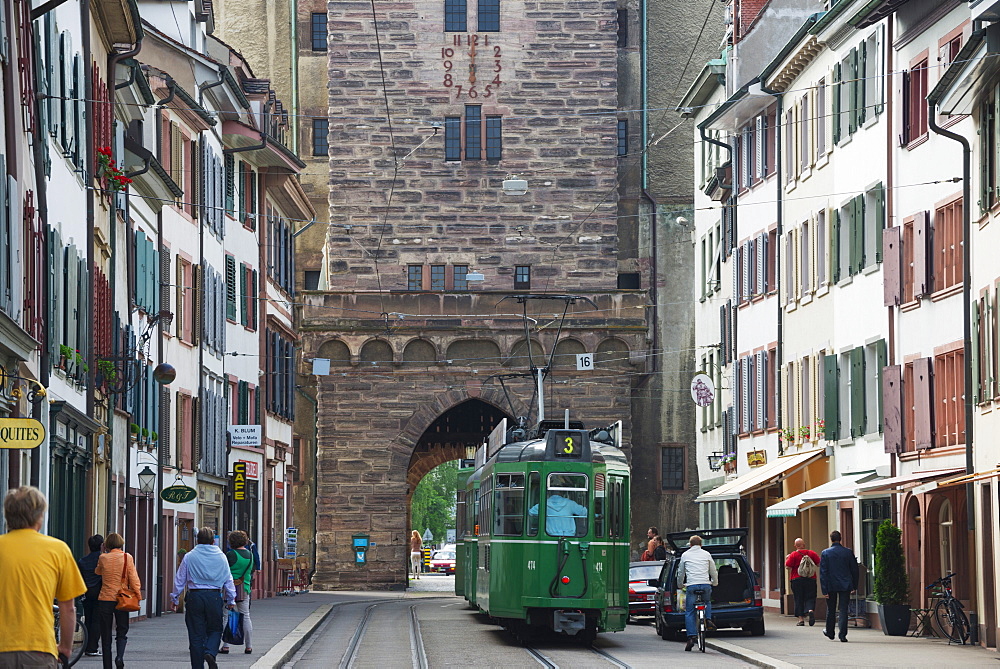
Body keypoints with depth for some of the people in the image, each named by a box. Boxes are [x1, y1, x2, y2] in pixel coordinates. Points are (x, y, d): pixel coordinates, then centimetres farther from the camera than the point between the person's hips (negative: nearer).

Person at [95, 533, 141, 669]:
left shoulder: (103, 558, 0)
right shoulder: (127, 558, -4)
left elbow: (97, 571, 20)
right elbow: (134, 580, -6)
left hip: (105, 600, 1)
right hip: (121, 600, -1)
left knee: (106, 635, 7)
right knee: (122, 632, 11)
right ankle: (120, 656, -15)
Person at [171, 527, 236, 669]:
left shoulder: (189, 557, 1)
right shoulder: (221, 557, 4)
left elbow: (180, 579, 5)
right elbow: (228, 580, 8)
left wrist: (175, 598, 16)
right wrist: (231, 600, 18)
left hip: (194, 597, 0)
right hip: (214, 596, 0)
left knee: (196, 634, 5)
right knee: (215, 629, 13)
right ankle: (210, 652, -15)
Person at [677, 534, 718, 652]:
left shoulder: (685, 555, 13)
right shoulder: (706, 554, 14)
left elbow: (681, 573, 20)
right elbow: (713, 571, 20)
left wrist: (680, 585, 37)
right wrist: (715, 583, 38)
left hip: (691, 586, -1)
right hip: (706, 585, 1)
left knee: (689, 612, 3)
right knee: (707, 602, 32)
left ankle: (691, 637, -7)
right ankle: (708, 619, 8)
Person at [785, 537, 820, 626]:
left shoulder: (793, 555, -5)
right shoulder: (812, 553, 2)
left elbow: (788, 567, -8)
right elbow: (819, 564, 3)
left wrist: (786, 559, 10)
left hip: (797, 579, -1)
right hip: (811, 579, 1)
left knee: (799, 599, 5)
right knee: (810, 598, 5)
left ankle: (801, 619, 4)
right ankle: (810, 610, -24)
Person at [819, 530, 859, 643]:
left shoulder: (825, 553, -6)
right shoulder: (848, 552, -2)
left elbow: (823, 573, -7)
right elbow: (854, 570, 3)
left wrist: (824, 590, -4)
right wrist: (854, 586, 13)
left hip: (831, 586, 0)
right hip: (845, 586, 0)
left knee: (831, 610, 15)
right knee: (843, 610, 0)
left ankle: (830, 633, 29)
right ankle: (843, 635, -6)